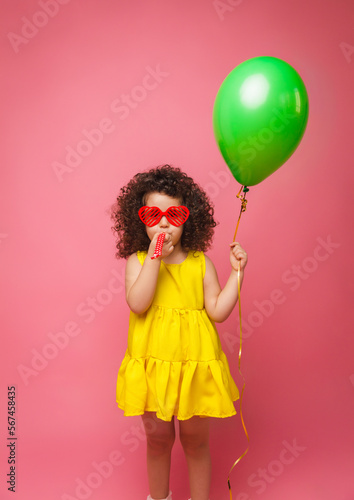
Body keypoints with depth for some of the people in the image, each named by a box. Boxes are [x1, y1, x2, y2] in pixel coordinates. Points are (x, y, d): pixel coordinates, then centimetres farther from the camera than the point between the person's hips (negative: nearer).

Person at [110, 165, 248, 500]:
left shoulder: (199, 262, -3)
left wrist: (237, 271, -10)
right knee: (157, 438, 18)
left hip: (194, 362, 0)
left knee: (195, 440, 16)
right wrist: (154, 257, -24)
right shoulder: (138, 260, -4)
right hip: (152, 363, 0)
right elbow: (137, 304, -20)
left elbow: (218, 311, -5)